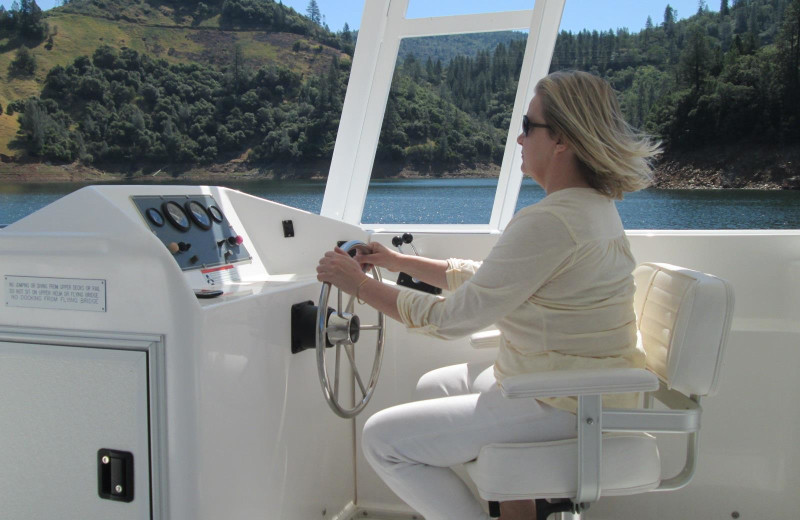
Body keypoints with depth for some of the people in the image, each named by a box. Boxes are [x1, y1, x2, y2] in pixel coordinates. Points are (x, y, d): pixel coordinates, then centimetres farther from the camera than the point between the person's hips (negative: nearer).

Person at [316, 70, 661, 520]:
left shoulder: (549, 222, -26)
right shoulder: (595, 206, 7)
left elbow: (455, 317, -21)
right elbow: (487, 278, 13)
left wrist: (361, 284, -10)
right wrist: (400, 261, 13)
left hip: (563, 408, -10)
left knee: (382, 440, -8)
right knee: (433, 386, 27)